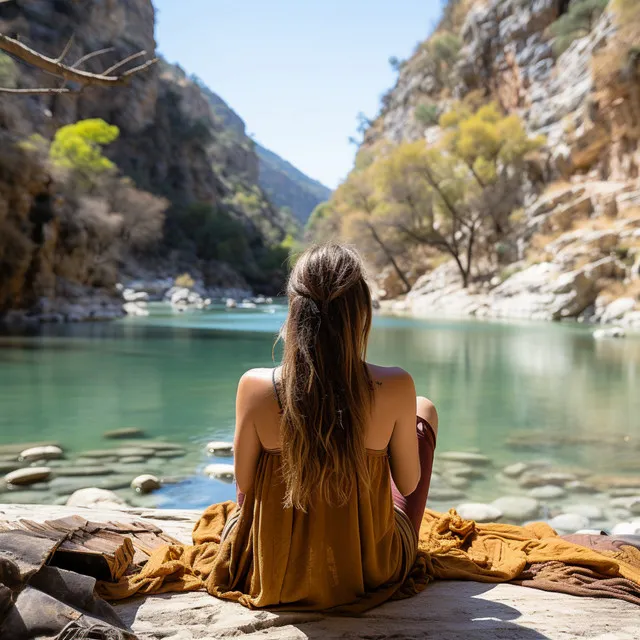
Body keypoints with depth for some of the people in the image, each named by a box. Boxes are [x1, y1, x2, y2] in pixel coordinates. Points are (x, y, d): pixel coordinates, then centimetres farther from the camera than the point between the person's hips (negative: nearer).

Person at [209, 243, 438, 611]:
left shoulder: (256, 387, -24)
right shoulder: (395, 388, -25)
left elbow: (244, 485, -8)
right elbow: (408, 484, -10)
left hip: (277, 573, 1)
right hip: (372, 571, 0)